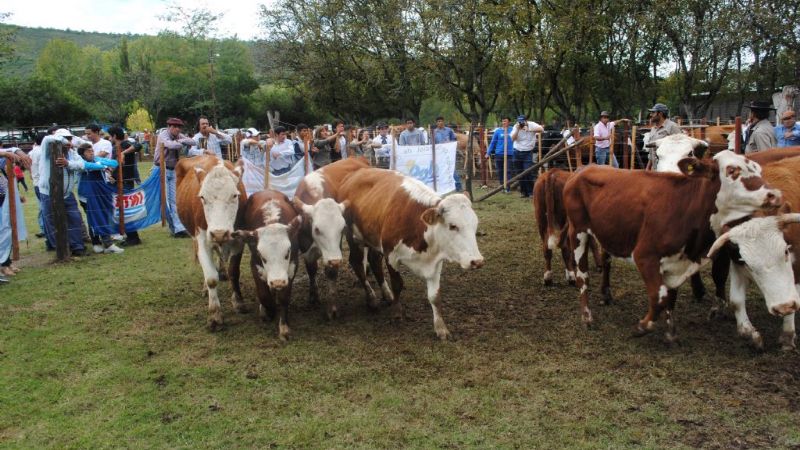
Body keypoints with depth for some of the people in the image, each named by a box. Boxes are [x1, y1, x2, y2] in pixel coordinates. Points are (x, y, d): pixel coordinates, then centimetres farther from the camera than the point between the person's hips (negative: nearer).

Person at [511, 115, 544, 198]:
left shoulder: (531, 125, -9)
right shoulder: (516, 127, 0)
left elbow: (541, 129, -25)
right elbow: (513, 138, -9)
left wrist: (529, 129, -33)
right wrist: (517, 129, -21)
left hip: (528, 152, -4)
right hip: (517, 152, 4)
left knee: (528, 172, -15)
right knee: (519, 173, 8)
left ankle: (531, 192, -5)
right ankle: (523, 191, 20)